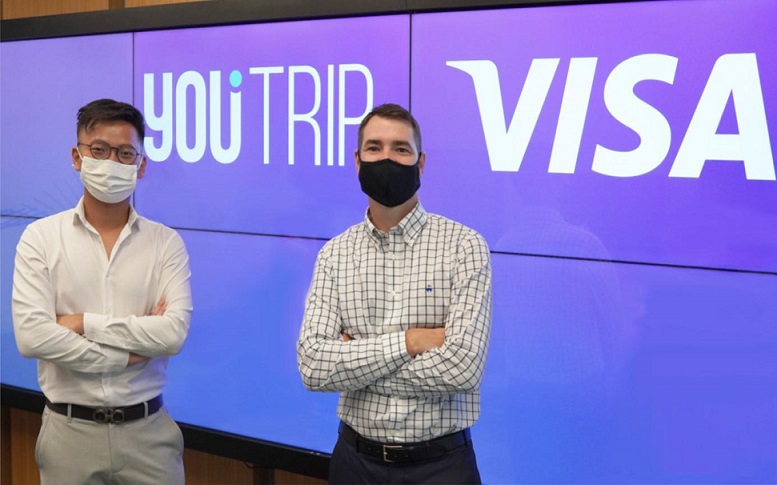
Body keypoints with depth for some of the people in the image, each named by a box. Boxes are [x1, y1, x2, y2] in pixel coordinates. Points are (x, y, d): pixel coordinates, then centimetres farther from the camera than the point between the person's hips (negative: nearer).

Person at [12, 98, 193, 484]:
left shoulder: (166, 243, 0)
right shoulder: (41, 237, -2)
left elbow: (174, 332, -13)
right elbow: (31, 336, -13)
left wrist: (83, 322, -14)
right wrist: (129, 353, -13)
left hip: (147, 429, 1)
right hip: (69, 431, 0)